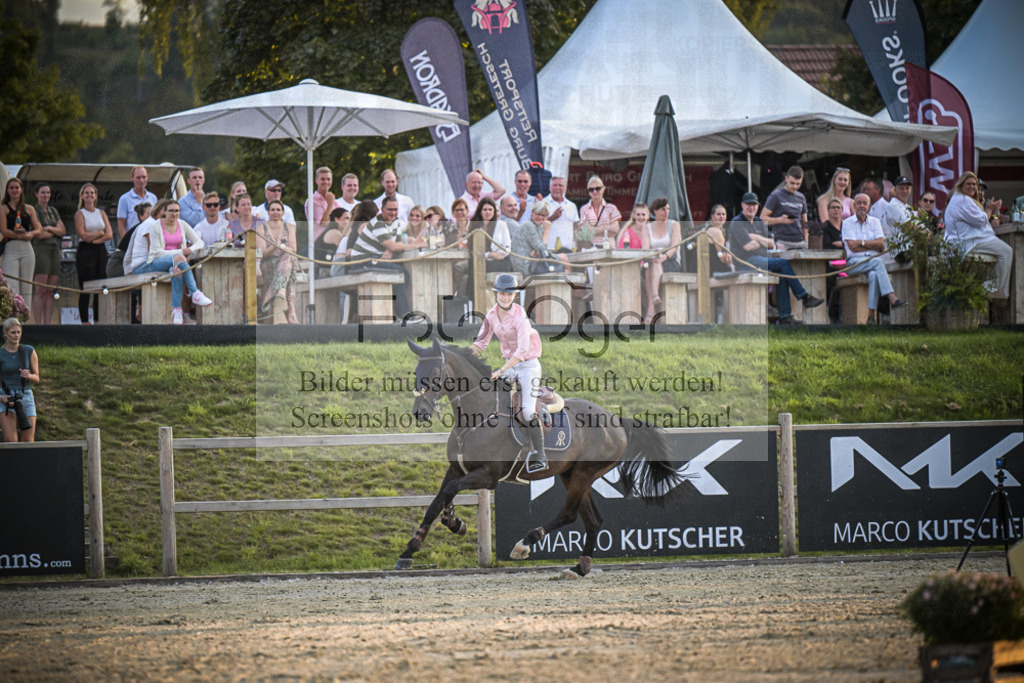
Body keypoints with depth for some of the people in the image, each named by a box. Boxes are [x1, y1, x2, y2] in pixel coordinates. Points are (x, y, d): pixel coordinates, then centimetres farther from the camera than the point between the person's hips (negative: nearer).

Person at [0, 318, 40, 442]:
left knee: (28, 442, -1)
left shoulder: (29, 351, 5)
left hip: (26, 396, 2)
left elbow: (36, 378, 9)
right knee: (11, 441, -14)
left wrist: (28, 376, -13)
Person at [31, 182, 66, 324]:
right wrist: (56, 231, 4)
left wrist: (50, 229, -5)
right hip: (40, 249, -7)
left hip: (55, 250, 7)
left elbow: (63, 231, 12)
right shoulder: (34, 211, -2)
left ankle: (47, 323, 3)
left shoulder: (53, 210, 19)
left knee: (50, 291, 3)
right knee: (40, 290, -11)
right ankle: (38, 324, -13)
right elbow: (39, 234, -11)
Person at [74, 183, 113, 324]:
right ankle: (85, 322, -5)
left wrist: (95, 239, -10)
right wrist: (100, 233, -3)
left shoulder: (101, 214, 14)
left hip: (100, 250, 4)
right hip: (85, 252, -4)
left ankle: (98, 320, 5)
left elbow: (109, 234, 4)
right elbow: (83, 235, -10)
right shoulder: (80, 214, 2)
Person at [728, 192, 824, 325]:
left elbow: (772, 244, 11)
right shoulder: (737, 223, -3)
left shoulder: (759, 223, 21)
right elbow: (748, 246, -15)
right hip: (746, 263, -7)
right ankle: (805, 297, -16)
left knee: (783, 276, -22)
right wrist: (764, 243, 3)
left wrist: (757, 238, -5)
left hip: (762, 261, 7)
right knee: (783, 263, -23)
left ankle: (785, 316, -25)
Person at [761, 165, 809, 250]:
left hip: (800, 242, 5)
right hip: (782, 242, -5)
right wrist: (780, 220, -17)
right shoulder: (776, 196, 1)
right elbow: (763, 218, -1)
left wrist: (806, 242, 11)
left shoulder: (801, 198, 17)